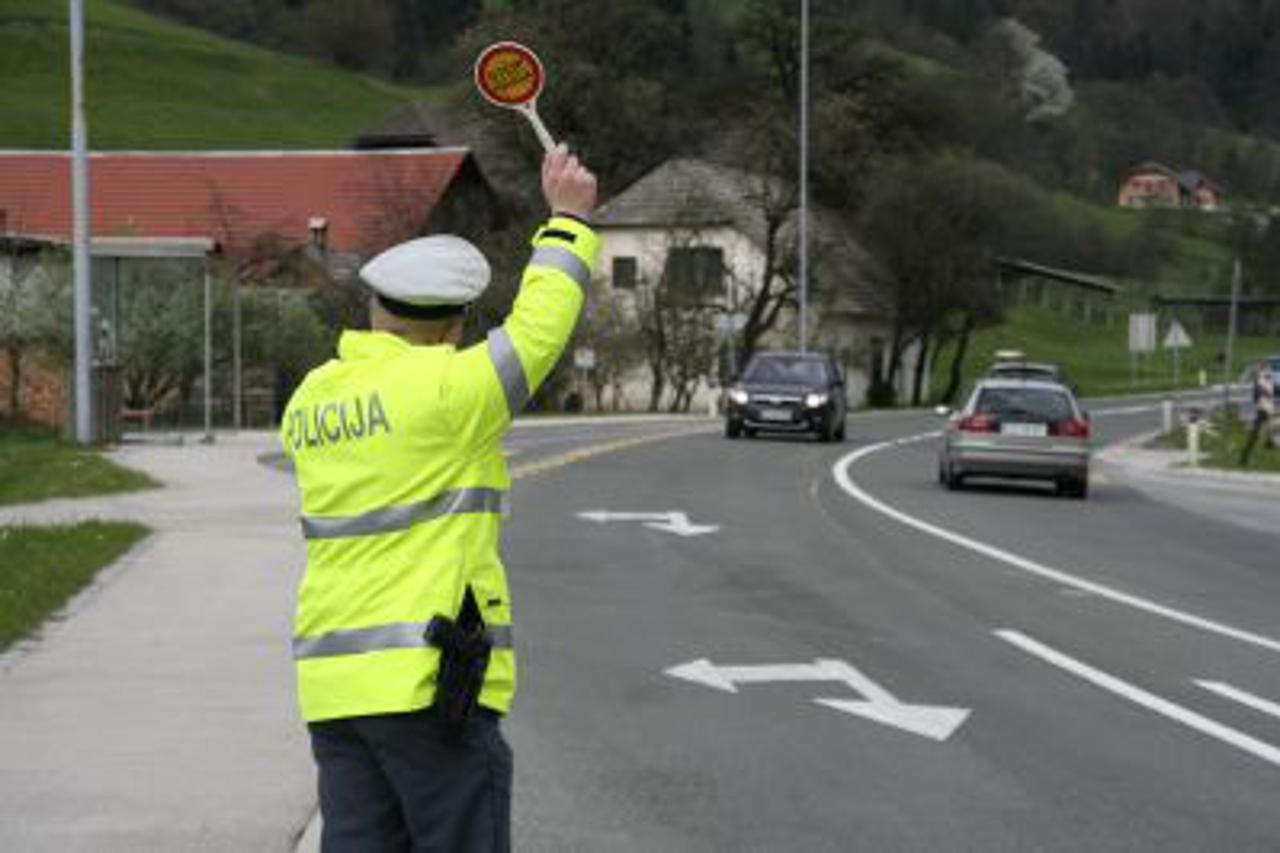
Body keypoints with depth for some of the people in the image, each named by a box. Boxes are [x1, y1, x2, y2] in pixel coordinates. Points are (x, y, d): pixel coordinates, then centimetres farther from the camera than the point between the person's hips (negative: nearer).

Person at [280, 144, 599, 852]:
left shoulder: (310, 401, 10)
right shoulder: (442, 389, -11)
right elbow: (538, 329, -1)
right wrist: (568, 220, 12)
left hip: (334, 686, 7)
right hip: (429, 684, -7)